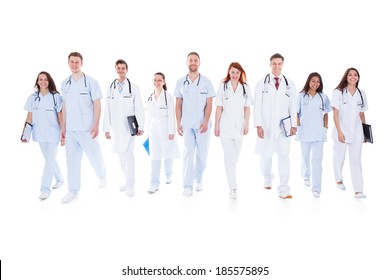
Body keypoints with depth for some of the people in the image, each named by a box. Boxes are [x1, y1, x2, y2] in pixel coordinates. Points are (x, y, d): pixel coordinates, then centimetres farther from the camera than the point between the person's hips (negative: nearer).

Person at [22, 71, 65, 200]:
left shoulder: (56, 97, -6)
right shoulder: (33, 97, 4)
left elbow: (60, 116, -5)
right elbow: (29, 117, 6)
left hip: (53, 134, -4)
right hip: (40, 134, 4)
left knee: (49, 160, -3)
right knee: (50, 159, 16)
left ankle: (45, 189, 3)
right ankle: (60, 179, 37)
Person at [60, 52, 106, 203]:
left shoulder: (91, 82, -5)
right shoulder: (65, 83, 10)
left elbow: (97, 105, -6)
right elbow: (65, 106, 14)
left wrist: (96, 125, -14)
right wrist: (63, 126, 11)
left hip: (86, 128, -4)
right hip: (70, 129, 4)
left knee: (94, 155, 4)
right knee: (72, 159, 7)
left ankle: (102, 176, 34)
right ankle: (73, 190, 17)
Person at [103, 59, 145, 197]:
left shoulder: (134, 87, 0)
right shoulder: (110, 88, 8)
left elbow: (139, 109, -2)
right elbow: (107, 110, 7)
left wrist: (140, 127, -8)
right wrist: (107, 128, 5)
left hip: (129, 126, -4)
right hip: (116, 127, 4)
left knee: (128, 153, -11)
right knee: (121, 155, 10)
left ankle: (130, 185, -4)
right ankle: (128, 179, 25)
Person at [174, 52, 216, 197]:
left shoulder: (206, 82, 2)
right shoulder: (180, 82, 5)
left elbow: (209, 104, -2)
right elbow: (178, 105, 6)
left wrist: (206, 122, -12)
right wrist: (178, 123, -1)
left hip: (202, 124, 0)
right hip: (187, 125, 0)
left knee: (202, 154, 6)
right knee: (188, 154, -4)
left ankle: (199, 179, 25)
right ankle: (187, 186, -2)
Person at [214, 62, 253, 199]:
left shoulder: (245, 88, 6)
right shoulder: (223, 87, 2)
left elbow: (247, 108, 4)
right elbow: (219, 107, 1)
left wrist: (246, 125, -4)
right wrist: (216, 125, -1)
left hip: (239, 126, 2)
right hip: (225, 126, -2)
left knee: (235, 156, 12)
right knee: (229, 156, -9)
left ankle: (231, 181, 32)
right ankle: (233, 188, -12)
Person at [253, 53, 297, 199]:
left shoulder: (290, 84, 7)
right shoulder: (262, 83, 3)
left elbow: (293, 106, 7)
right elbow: (257, 106, -1)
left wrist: (294, 125, 1)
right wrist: (258, 125, -9)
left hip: (283, 126, 0)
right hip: (266, 125, 0)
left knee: (284, 156, -8)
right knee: (266, 155, 9)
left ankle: (284, 190, -5)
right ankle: (267, 179, 38)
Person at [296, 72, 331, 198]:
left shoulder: (323, 97, 6)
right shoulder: (301, 96, 2)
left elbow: (326, 113, 15)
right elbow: (296, 112, 6)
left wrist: (325, 127, 6)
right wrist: (298, 126, -4)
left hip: (319, 133, 0)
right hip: (304, 132, 0)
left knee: (317, 159, -8)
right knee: (305, 157, 15)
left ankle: (316, 188, -8)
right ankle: (306, 176, 42)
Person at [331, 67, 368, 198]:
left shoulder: (361, 94, 8)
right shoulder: (338, 92, -4)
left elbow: (362, 114, 13)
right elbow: (335, 114, -7)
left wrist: (366, 131, 12)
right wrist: (339, 132, -14)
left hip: (356, 132, 2)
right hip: (341, 131, -2)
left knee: (356, 161, -2)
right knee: (339, 158, 12)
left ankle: (358, 190, -4)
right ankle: (338, 180, 38)